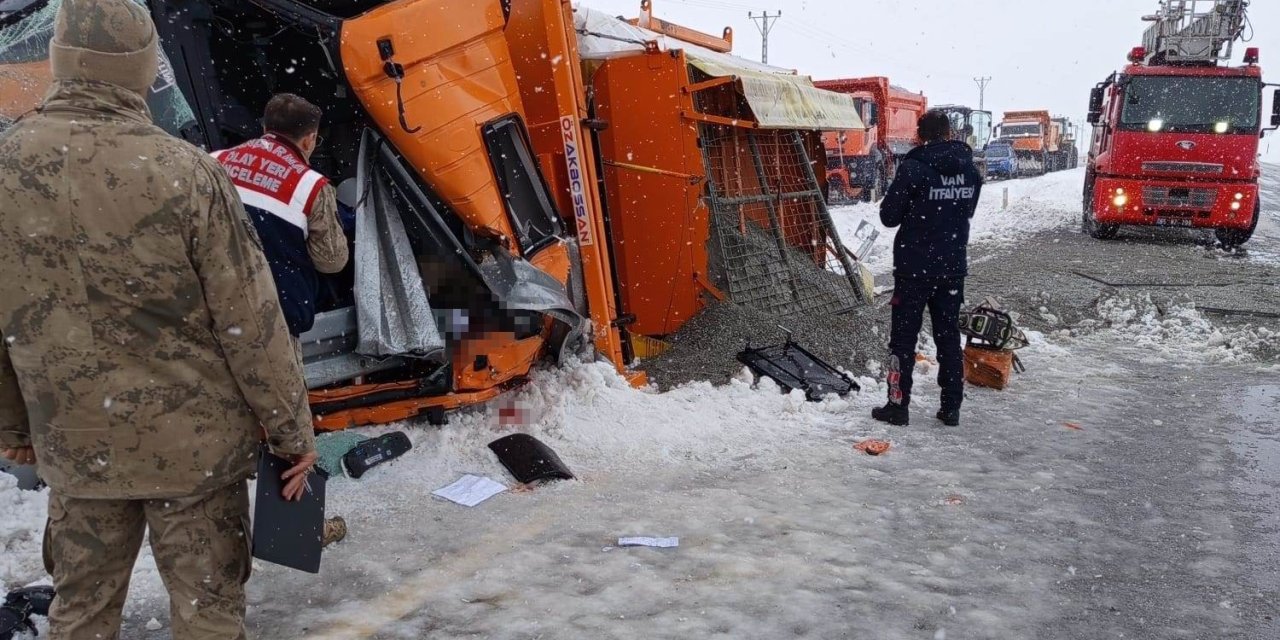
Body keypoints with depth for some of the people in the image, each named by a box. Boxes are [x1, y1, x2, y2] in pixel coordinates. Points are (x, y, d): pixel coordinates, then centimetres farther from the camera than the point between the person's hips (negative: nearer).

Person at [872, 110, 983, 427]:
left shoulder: (914, 168, -15)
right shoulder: (970, 171, 4)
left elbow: (889, 216, -10)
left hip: (915, 268, -5)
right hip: (953, 267, 5)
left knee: (904, 338, 4)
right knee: (949, 336, 12)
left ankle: (898, 405, 8)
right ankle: (951, 408, 16)